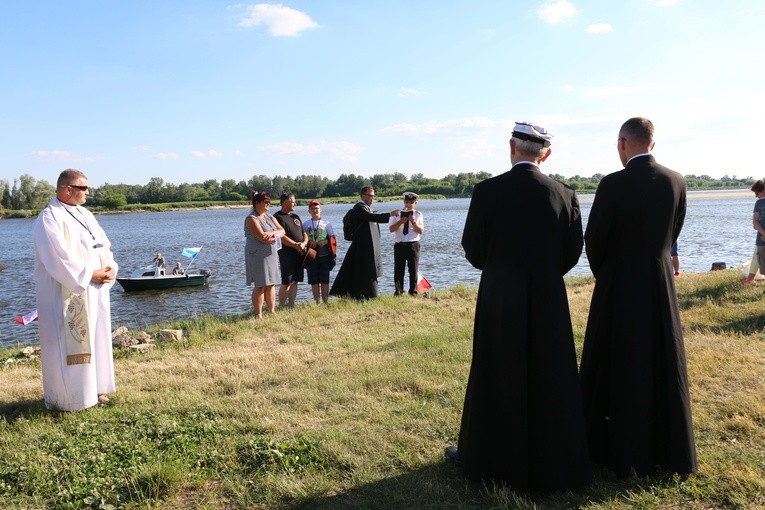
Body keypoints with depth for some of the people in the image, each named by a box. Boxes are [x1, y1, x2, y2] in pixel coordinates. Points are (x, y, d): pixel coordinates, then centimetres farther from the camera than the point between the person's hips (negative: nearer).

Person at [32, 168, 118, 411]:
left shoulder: (84, 214, 13)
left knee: (95, 339, 14)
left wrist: (110, 268, -6)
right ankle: (68, 397, 12)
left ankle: (93, 388, 26)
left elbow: (103, 245, 12)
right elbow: (59, 260, -21)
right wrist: (91, 275, -17)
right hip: (68, 294, -8)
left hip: (94, 293, 8)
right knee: (69, 343, 0)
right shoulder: (49, 219, -14)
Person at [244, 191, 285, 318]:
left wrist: (272, 233, -16)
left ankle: (272, 311, 16)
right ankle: (258, 315, 1)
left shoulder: (269, 217, 16)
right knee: (260, 286, -5)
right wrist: (276, 236, -6)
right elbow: (262, 237, -22)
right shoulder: (252, 218, -10)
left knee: (271, 284, 9)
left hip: (271, 255, 8)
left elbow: (282, 231, 5)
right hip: (258, 256, -7)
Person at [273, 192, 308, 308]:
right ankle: (281, 306, 0)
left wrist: (304, 243, -3)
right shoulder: (278, 217, -6)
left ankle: (291, 305, 14)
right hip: (286, 254, -7)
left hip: (299, 254, 7)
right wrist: (296, 245, -16)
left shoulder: (295, 217, 19)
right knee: (286, 283, -7)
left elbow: (304, 233, 18)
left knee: (295, 282, 8)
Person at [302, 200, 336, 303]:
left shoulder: (326, 224, 4)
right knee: (314, 281, 4)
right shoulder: (305, 224, 7)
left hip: (324, 256, -1)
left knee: (324, 280, 1)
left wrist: (325, 242, -16)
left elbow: (333, 239, 3)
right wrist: (309, 243, -11)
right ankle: (317, 301, 13)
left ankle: (325, 301, 9)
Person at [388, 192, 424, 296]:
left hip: (413, 245, 0)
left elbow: (421, 231, -1)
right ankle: (398, 292, 11)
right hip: (399, 245, 0)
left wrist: (413, 222, -15)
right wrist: (401, 221, -16)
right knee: (398, 270, 2)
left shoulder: (418, 215, 8)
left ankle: (413, 293, 12)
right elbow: (391, 229, -4)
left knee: (413, 270, 4)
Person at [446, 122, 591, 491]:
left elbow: (473, 251, -5)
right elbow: (572, 254, 2)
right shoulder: (565, 195, -3)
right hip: (549, 302, 2)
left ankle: (492, 457, 25)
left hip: (498, 300, -2)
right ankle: (551, 462, 26)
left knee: (496, 379, 11)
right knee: (548, 380, 13)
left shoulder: (487, 191, -11)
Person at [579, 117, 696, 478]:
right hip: (661, 282, 5)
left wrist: (601, 272, 9)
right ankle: (669, 451, 27)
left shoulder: (613, 184, -15)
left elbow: (593, 239, -9)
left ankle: (623, 452, 18)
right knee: (663, 365, 15)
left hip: (620, 285, -5)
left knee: (619, 368, 7)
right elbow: (673, 234, 9)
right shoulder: (676, 181, 0)